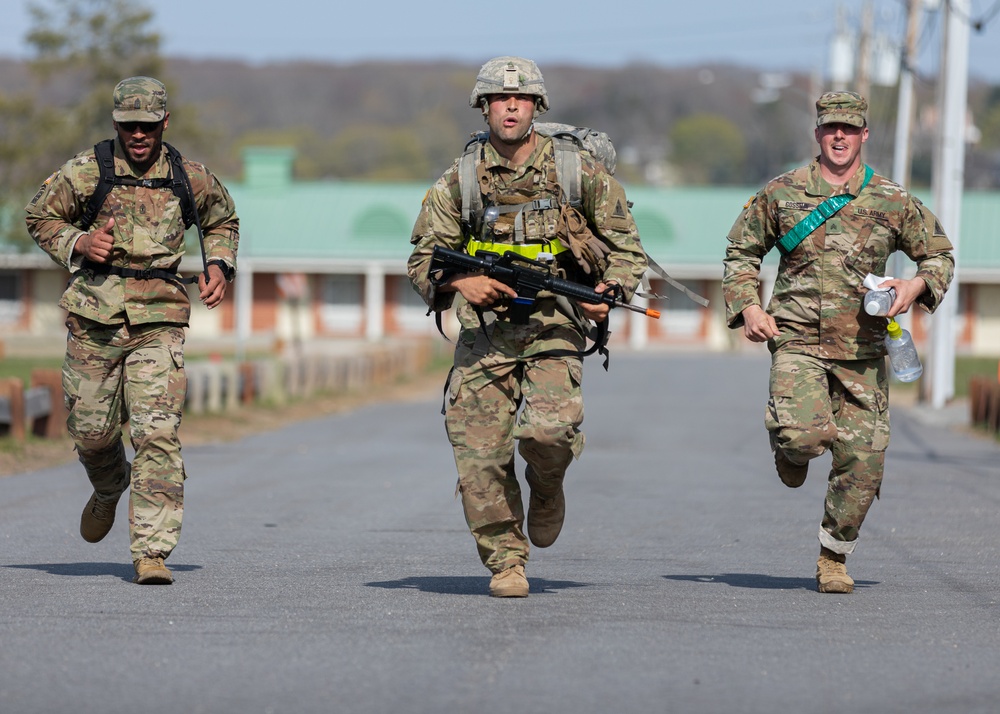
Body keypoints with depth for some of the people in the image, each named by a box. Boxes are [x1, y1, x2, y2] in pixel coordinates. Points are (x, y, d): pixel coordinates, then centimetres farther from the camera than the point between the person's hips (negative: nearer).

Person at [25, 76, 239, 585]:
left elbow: (222, 221, 22)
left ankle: (152, 551, -12)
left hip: (158, 320, -1)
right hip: (95, 317, 1)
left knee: (158, 433, -13)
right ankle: (109, 488, 45)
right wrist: (78, 243, -9)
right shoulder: (86, 172, -2)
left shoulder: (189, 179, 3)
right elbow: (40, 217, 10)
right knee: (91, 429, 9)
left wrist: (219, 266, 4)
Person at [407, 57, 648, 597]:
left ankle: (547, 487, 13)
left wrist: (610, 290, -8)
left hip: (554, 324, -2)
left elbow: (625, 245, 11)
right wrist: (460, 283, -12)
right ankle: (505, 562, 10)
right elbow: (422, 261, 8)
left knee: (549, 429, -23)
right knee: (479, 451, -6)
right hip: (484, 330, 2)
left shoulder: (578, 172, 3)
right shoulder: (459, 181, 5)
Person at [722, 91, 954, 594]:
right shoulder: (782, 193, 4)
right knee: (803, 433, -25)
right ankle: (790, 449, 15)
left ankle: (834, 559, 17)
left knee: (863, 459, -2)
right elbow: (741, 251, 15)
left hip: (862, 348, 2)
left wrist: (917, 285, -6)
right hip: (796, 340, -2)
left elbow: (940, 256, 15)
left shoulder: (892, 202, 4)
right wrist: (747, 307, 1)